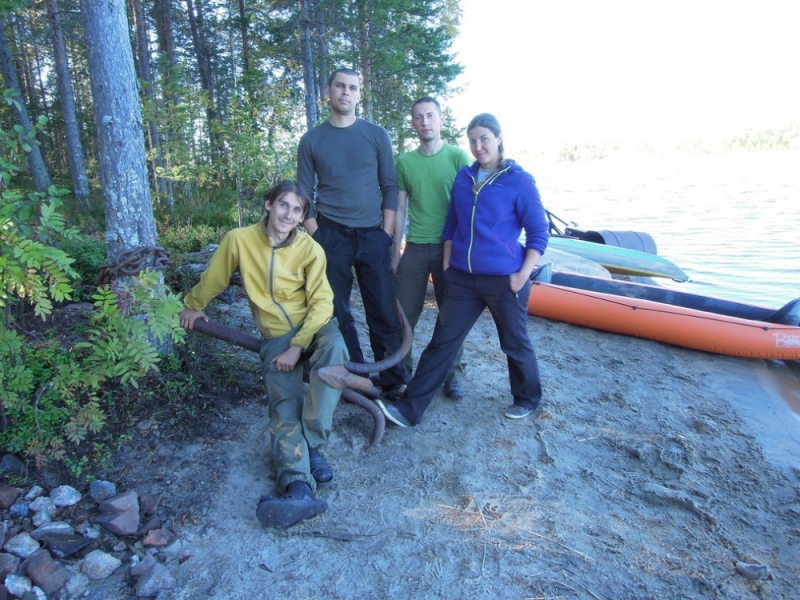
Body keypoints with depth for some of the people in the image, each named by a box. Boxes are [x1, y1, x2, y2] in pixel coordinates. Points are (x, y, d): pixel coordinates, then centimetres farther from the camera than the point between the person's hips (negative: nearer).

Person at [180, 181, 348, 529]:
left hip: (313, 325, 0)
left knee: (334, 348, -36)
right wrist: (193, 305, 27)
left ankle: (312, 445, -29)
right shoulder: (238, 240, -6)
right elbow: (213, 277, 12)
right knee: (285, 407, -19)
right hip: (276, 336, 1)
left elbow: (321, 303, -11)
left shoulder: (310, 249, -8)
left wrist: (298, 346, -21)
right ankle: (299, 486, -34)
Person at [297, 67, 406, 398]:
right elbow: (304, 194, 6)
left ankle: (394, 380, 13)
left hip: (372, 234, 0)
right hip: (331, 235, 1)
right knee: (337, 312, 5)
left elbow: (390, 187, 5)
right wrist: (316, 237, -3)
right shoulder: (312, 140, 5)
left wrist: (387, 233, -3)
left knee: (383, 311, 2)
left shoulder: (376, 134, 5)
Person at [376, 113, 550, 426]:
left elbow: (539, 233, -7)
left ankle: (527, 399, 38)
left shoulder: (519, 181, -8)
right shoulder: (463, 177, 7)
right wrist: (447, 264, 9)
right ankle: (409, 408, 11)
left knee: (515, 344, 13)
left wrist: (522, 275, -12)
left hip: (504, 280, -4)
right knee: (441, 342, 5)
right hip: (462, 279, 4)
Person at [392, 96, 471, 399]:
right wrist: (396, 250, 6)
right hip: (415, 248, 2)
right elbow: (400, 208, 8)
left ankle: (453, 374, 22)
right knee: (403, 313, 4)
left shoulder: (458, 157, -1)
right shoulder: (405, 161, 5)